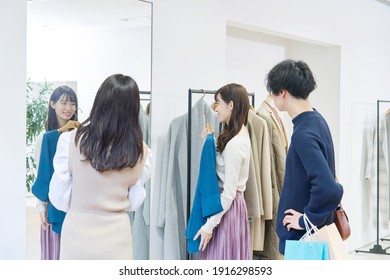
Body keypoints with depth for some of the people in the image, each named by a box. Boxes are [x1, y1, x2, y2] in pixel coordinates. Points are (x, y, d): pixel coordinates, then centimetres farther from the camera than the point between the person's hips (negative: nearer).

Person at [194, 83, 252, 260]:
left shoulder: (234, 144, -21)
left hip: (226, 208, -9)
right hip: (233, 205, 9)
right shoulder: (241, 134, 8)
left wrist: (209, 225, -18)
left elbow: (229, 192, -20)